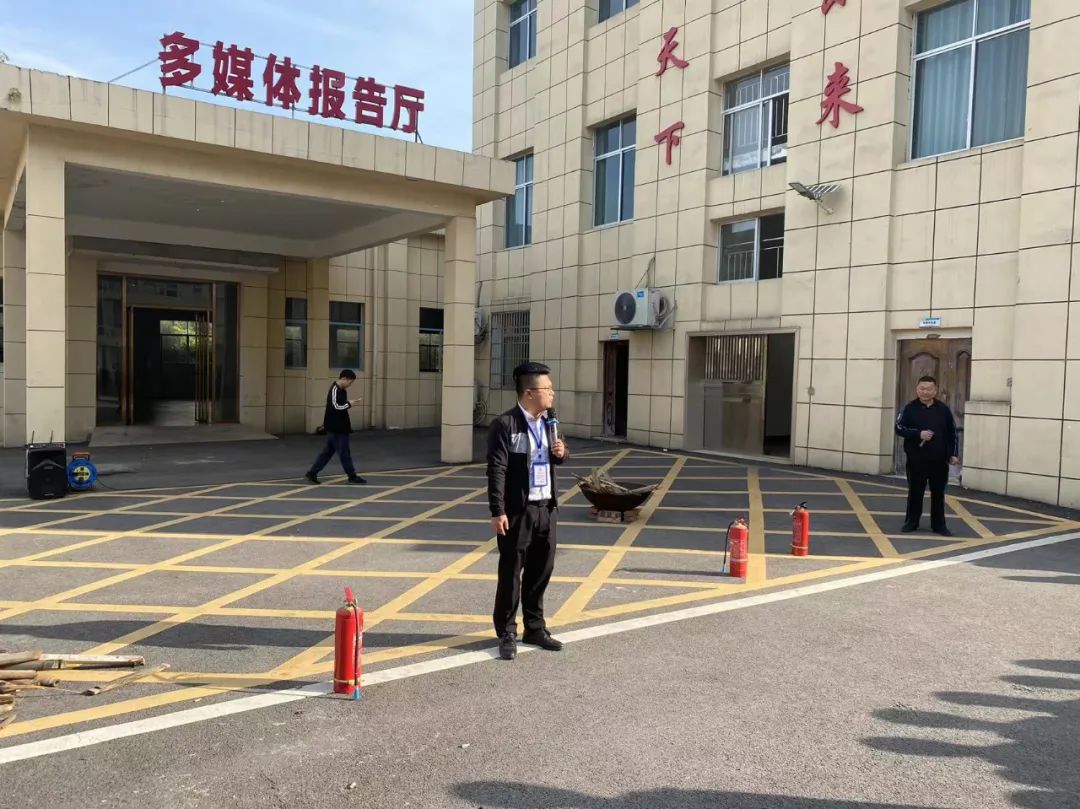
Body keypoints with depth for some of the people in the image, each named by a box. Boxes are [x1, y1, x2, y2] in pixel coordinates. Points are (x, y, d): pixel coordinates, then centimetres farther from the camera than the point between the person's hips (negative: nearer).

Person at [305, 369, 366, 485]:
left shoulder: (340, 389, 12)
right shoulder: (335, 390, -18)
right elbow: (335, 407, -25)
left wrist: (350, 402, 6)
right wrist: (349, 404, -16)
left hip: (339, 427, 10)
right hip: (336, 428, -10)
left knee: (327, 451, 13)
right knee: (344, 452, 0)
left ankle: (312, 473, 17)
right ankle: (352, 476, 9)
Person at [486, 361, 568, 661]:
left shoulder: (547, 422, 11)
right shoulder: (505, 424, -13)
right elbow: (496, 470, -16)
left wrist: (560, 454, 0)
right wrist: (497, 511, -20)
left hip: (546, 507, 7)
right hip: (518, 510, -7)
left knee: (541, 570, 14)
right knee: (511, 573, 3)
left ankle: (535, 628, 28)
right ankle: (507, 634, 16)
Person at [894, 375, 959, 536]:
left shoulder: (944, 409, 4)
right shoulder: (909, 408, -1)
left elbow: (952, 434, 9)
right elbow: (899, 429, -7)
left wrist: (953, 454, 3)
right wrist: (919, 434, -19)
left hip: (939, 460, 2)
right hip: (916, 459, -1)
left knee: (938, 493, 8)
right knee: (915, 492, 7)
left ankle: (939, 525, 18)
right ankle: (911, 522, 19)